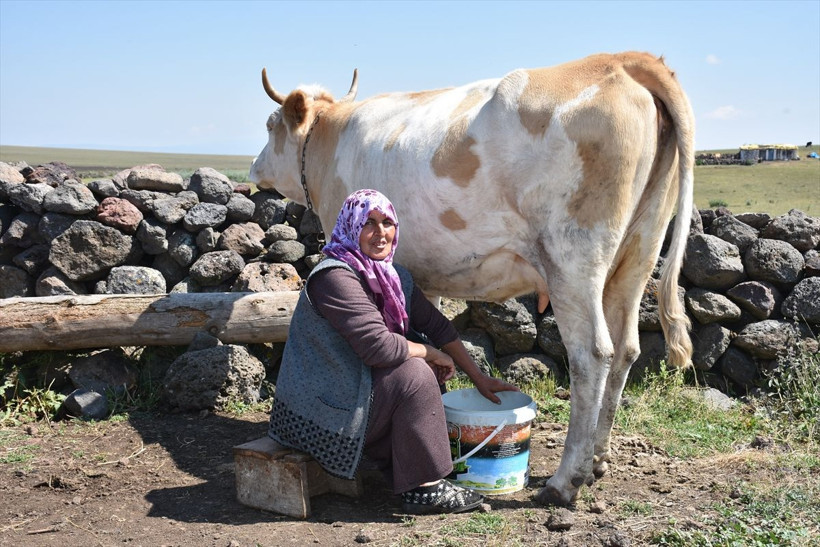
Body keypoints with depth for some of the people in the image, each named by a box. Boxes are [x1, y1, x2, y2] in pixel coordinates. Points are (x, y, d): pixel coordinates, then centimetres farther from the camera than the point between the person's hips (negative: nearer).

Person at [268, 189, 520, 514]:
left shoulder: (395, 277, 6)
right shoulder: (335, 277, -22)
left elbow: (437, 326, 10)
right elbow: (378, 346, -28)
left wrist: (479, 378, 8)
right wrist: (432, 354, -13)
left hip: (353, 390, 9)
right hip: (317, 412, -9)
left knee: (426, 372, 7)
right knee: (414, 375, -19)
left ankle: (401, 473, 9)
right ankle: (424, 489, -10)